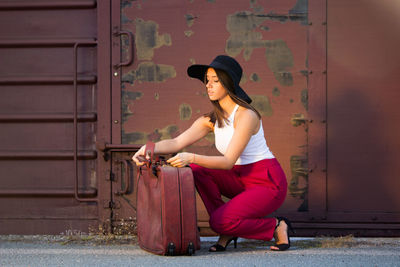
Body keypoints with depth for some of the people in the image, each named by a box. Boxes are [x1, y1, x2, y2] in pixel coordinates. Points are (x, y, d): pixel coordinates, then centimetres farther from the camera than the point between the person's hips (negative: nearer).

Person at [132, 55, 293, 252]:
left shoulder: (246, 116, -20)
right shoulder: (212, 119, 3)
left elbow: (228, 161, -26)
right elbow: (177, 142, -7)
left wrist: (191, 157, -38)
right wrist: (148, 148, -25)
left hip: (269, 183, -8)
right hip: (242, 181, 8)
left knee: (219, 222, -25)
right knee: (196, 169, -13)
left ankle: (276, 226, -1)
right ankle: (226, 231, -4)